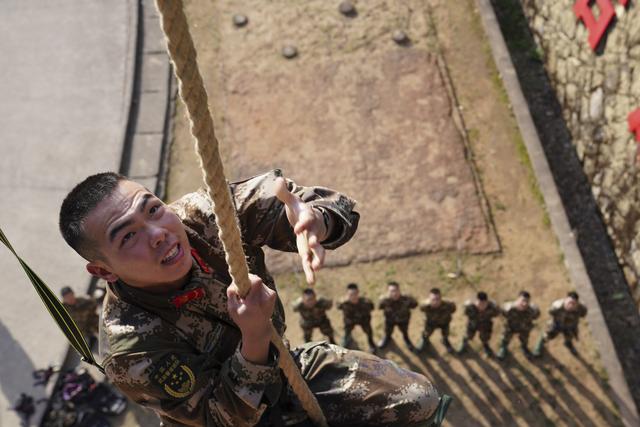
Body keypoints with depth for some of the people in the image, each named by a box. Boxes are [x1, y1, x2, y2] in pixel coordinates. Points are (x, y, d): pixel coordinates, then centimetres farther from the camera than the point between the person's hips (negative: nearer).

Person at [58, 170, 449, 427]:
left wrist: (315, 220, -48)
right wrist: (255, 337, -46)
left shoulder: (204, 213, -25)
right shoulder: (129, 348, -33)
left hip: (280, 365, 5)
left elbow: (338, 208, -22)